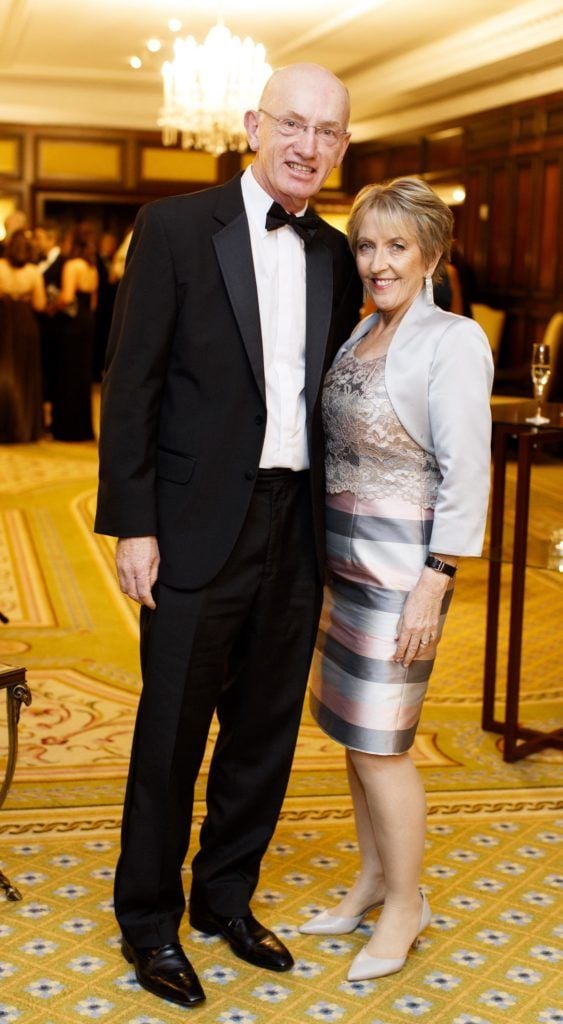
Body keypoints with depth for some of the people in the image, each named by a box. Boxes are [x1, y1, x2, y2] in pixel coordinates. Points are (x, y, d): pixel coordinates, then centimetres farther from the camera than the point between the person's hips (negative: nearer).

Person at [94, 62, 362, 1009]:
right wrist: (132, 525, -12)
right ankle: (148, 921, 25)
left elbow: (332, 395, 14)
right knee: (171, 734, 6)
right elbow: (131, 385, -8)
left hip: (297, 532, 5)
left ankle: (226, 897, 35)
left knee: (267, 729, 15)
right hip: (200, 528, -5)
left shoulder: (335, 257, 9)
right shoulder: (175, 227, -6)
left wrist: (337, 526, 10)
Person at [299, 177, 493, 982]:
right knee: (353, 729, 14)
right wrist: (330, 551, 9)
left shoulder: (452, 342, -13)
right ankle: (374, 878, 32)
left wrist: (432, 586, -18)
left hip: (405, 566, -7)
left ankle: (406, 902, 19)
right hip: (349, 557, 7)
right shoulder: (363, 333, 10)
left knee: (378, 742, 0)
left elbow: (466, 475, -16)